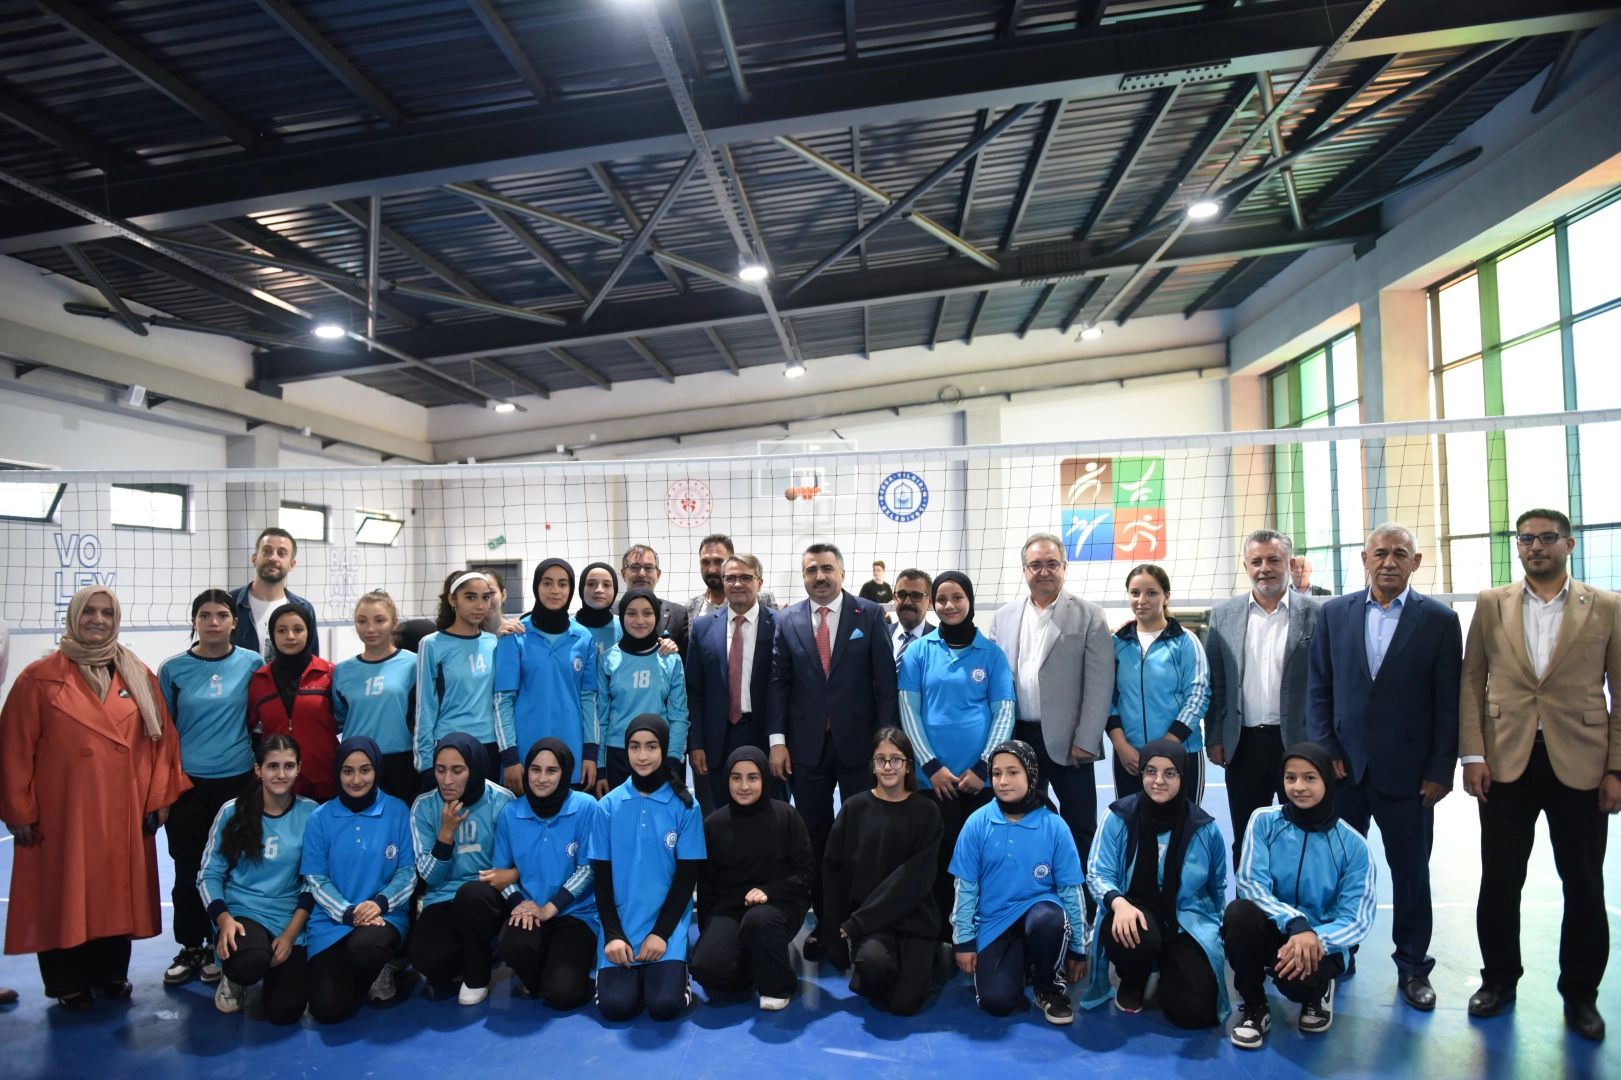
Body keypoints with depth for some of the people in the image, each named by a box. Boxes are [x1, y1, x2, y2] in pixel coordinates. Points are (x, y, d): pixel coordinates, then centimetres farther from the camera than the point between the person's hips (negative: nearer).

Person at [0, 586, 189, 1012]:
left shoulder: (139, 677, 5)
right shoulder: (40, 678, -2)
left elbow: (162, 738, 5)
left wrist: (158, 798, 1)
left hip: (123, 816, 2)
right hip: (61, 815, -2)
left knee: (118, 893, 10)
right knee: (63, 898, 7)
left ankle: (112, 974, 26)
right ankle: (68, 985, 22)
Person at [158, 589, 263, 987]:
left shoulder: (251, 663, -1)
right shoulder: (174, 669, -1)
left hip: (236, 780, 0)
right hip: (186, 782, 0)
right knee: (188, 868, 7)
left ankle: (218, 947, 22)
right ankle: (189, 947, 23)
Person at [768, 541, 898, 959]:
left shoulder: (870, 615, -1)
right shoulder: (788, 620, 4)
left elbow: (885, 681, -3)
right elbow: (778, 683, 3)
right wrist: (777, 740, -5)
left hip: (858, 744, -1)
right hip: (806, 747, 2)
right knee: (815, 838, 10)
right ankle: (823, 921, 24)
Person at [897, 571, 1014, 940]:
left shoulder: (991, 653, 4)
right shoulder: (919, 652, 4)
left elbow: (1004, 713, 2)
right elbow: (909, 712, 1)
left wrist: (983, 767, -8)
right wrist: (932, 766, -8)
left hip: (981, 778, 0)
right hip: (933, 777, 0)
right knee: (938, 858, 4)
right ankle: (939, 935, 19)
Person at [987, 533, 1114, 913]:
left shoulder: (1089, 616, -1)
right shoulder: (1003, 617, 9)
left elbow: (1100, 682, -6)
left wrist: (1085, 741, -11)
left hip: (1067, 741, -3)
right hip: (1018, 739, 3)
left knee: (1079, 829, 5)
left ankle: (1084, 906, 17)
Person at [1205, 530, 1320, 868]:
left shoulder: (1315, 614, -1)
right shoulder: (1224, 615, 5)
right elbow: (1214, 683, 7)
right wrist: (1214, 738, 3)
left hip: (1299, 742, -2)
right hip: (1244, 745, 2)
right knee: (1245, 842, 11)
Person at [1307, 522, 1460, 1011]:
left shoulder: (1440, 620, -1)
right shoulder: (1334, 613, 4)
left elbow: (1449, 702, -2)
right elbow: (1318, 688, 5)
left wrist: (1440, 770, -5)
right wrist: (1325, 750, -2)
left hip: (1408, 771, -1)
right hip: (1344, 765, 1)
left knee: (1411, 873, 10)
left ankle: (1413, 967, 26)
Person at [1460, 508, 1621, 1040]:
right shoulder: (1491, 604, 5)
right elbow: (1471, 680, 4)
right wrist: (1472, 755, -3)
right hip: (1506, 763, 1)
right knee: (1499, 882, 9)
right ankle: (1498, 979, 26)